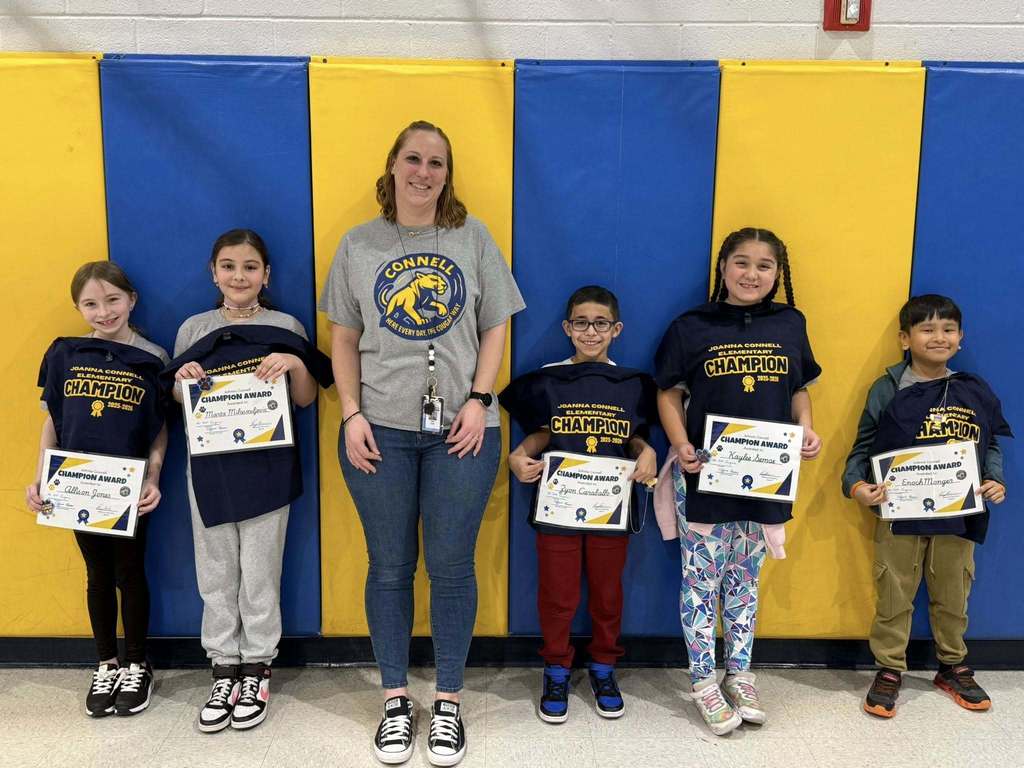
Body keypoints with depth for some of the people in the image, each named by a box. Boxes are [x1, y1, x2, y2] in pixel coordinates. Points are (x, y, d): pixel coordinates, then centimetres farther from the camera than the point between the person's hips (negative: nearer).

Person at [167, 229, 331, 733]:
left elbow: (306, 400, 2)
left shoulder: (286, 328, 0)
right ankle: (224, 671, 23)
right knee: (216, 574, 9)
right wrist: (182, 379, -9)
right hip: (209, 465, 2)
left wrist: (296, 365, -16)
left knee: (259, 574, 6)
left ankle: (257, 670, 22)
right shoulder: (193, 329, 5)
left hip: (266, 467, -2)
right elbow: (179, 403, 12)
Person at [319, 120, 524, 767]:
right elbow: (344, 338, 8)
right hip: (380, 430, 1)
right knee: (390, 568, 10)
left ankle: (449, 702, 23)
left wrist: (478, 400, -7)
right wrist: (352, 414, -3)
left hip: (460, 430, -1)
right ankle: (395, 700, 26)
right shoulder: (359, 245, 7)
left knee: (452, 567, 5)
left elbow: (496, 327, 5)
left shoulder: (473, 238, 5)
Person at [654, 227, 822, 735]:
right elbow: (669, 393, -1)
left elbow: (799, 389, 14)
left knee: (746, 576, 14)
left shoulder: (790, 324, 6)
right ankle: (704, 681, 17)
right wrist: (681, 446, -15)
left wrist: (806, 428, -5)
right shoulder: (691, 327, -3)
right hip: (704, 470, -3)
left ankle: (739, 674, 28)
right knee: (702, 575, 3)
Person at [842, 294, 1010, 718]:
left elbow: (991, 445, 13)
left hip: (959, 518, 3)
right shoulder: (888, 391, -6)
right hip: (900, 516, -3)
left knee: (953, 597, 18)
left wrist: (995, 480, -3)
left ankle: (953, 667, 37)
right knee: (894, 598, 8)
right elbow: (863, 447, -3)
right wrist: (856, 484, -19)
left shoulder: (976, 392, 3)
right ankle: (889, 670, 23)